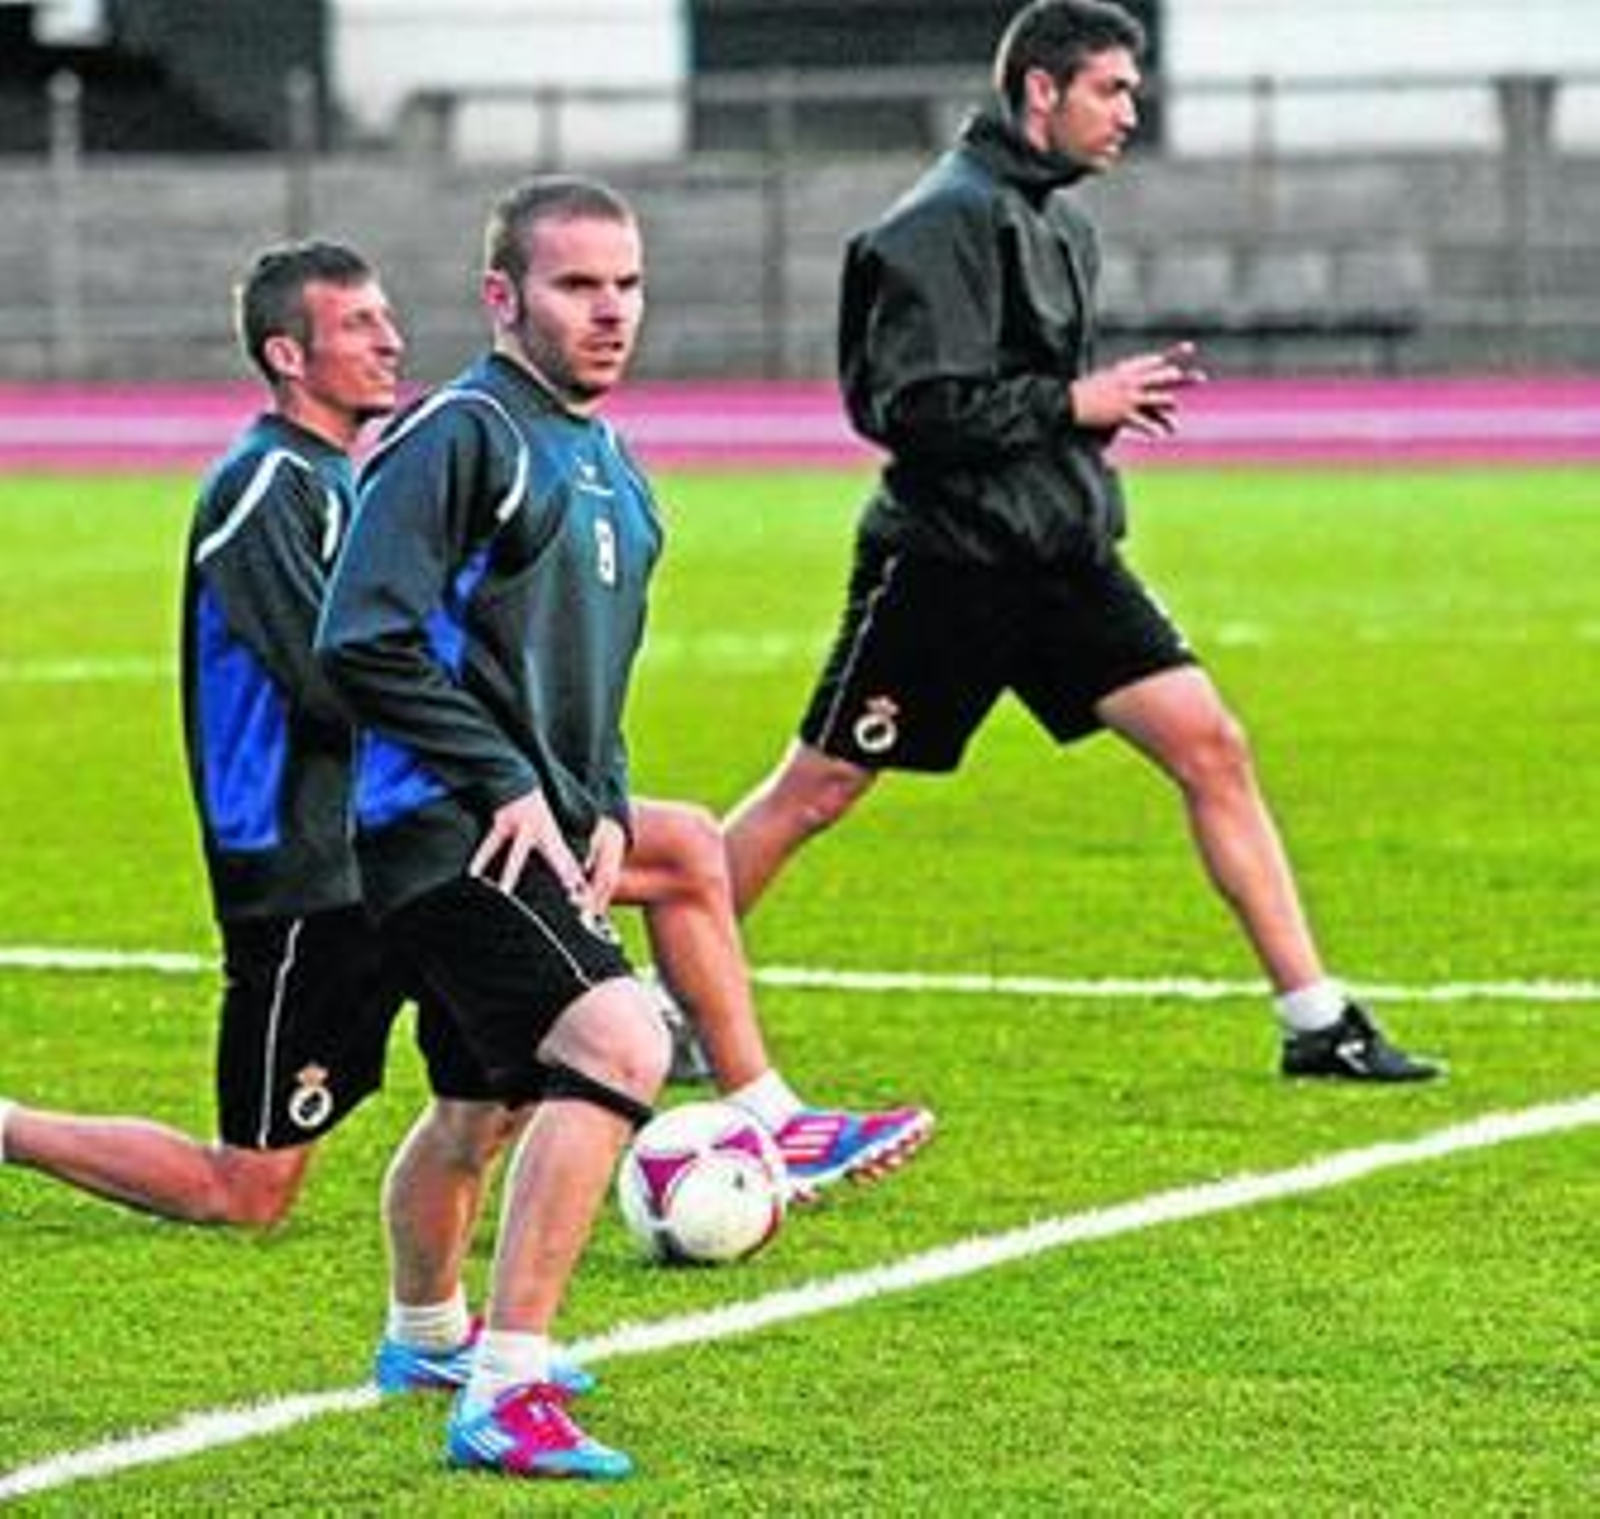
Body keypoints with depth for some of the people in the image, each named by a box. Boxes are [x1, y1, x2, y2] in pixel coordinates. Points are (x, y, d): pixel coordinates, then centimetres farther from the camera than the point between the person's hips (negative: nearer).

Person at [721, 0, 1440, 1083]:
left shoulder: (1063, 220, 13)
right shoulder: (951, 220, -15)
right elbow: (915, 407, -22)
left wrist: (1120, 397, 6)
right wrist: (1078, 403, -17)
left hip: (1063, 560, 8)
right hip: (945, 563, -8)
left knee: (1211, 747, -3)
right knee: (812, 794, 0)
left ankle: (1319, 1023, -1)